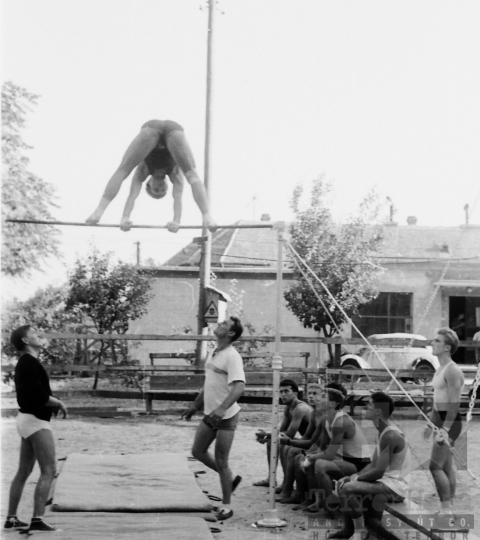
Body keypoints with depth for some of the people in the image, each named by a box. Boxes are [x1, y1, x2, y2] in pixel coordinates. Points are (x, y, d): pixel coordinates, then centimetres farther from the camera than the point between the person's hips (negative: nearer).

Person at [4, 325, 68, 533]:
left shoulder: (24, 363, 15)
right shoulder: (30, 363, -16)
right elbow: (39, 395, -24)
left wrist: (52, 403, 8)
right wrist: (59, 403, -8)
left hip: (27, 419, 10)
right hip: (36, 421, -10)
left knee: (23, 472, 14)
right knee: (48, 471, -11)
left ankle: (11, 518, 17)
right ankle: (37, 520, -16)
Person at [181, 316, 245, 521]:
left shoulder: (232, 357, -17)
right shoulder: (213, 354, 11)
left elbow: (239, 387, -29)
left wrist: (222, 408, -42)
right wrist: (195, 405, 28)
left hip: (226, 417, -9)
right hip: (210, 414, 9)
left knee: (221, 461, -3)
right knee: (198, 452, 13)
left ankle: (226, 506, 10)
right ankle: (230, 479, 30)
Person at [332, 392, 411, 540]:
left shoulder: (390, 436, -22)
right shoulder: (384, 432, 10)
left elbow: (378, 472, -23)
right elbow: (373, 465, 14)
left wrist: (356, 478, -10)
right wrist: (354, 476, 0)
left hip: (394, 486, -10)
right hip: (386, 481, 10)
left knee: (348, 488, -22)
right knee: (343, 482, 12)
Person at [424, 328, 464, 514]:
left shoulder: (452, 370, -16)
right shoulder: (440, 369, 14)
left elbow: (455, 403, -22)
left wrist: (445, 429, -27)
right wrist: (431, 424, 25)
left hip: (450, 422, -10)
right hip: (441, 421, 10)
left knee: (435, 466, -12)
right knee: (446, 466, 12)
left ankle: (446, 509, -8)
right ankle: (449, 508, 17)